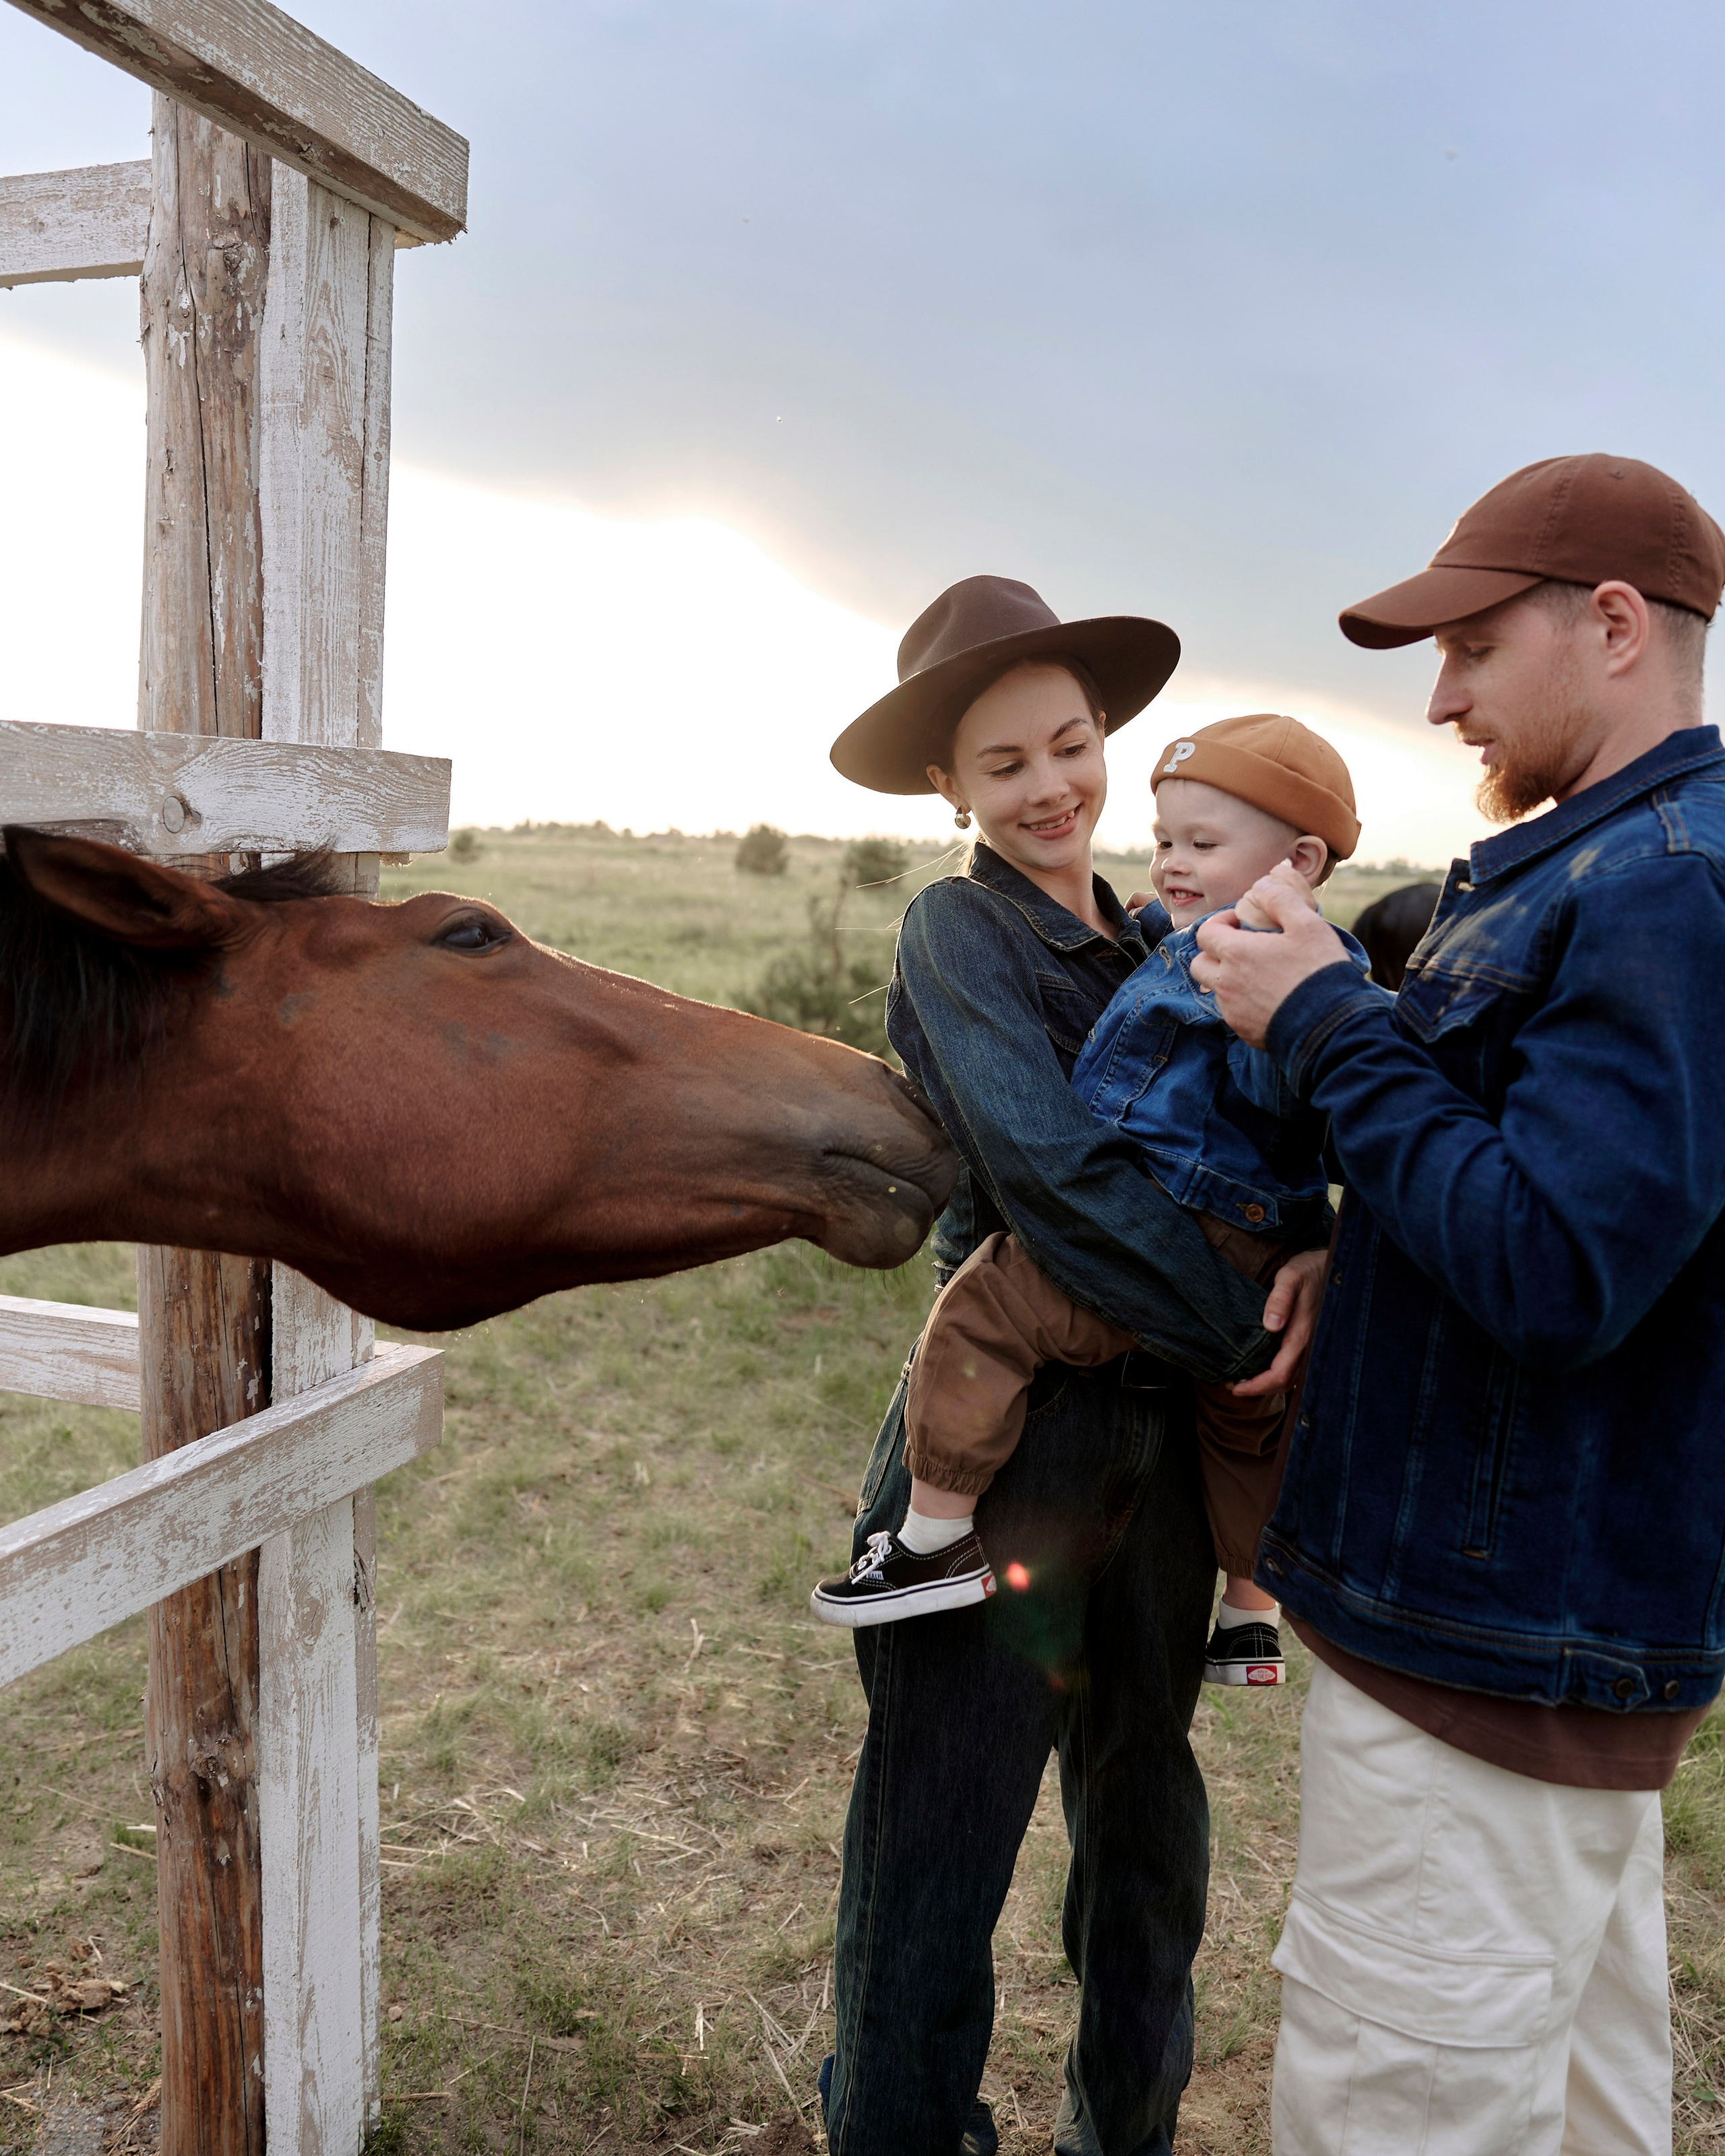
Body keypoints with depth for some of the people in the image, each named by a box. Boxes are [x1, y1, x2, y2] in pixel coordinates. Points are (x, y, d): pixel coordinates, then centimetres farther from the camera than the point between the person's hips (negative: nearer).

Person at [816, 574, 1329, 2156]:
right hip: (1007, 1445, -7)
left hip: (1166, 1440, 7)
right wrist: (1240, 1329, -20)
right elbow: (1050, 1167, -22)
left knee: (1146, 1805, 22)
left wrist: (1318, 1242, -19)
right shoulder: (958, 930, -9)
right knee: (940, 1847, 6)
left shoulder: (1155, 948, 10)